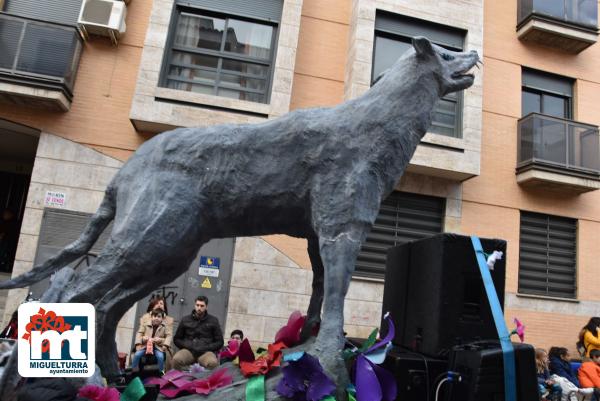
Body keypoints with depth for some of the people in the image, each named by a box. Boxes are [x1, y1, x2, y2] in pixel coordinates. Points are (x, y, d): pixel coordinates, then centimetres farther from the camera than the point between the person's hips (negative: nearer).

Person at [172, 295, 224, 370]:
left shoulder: (213, 321, 11)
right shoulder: (185, 320, 15)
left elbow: (219, 342, 11)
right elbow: (176, 339, 18)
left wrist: (205, 348, -6)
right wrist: (187, 346, -2)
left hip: (206, 352, -1)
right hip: (189, 351, 2)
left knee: (212, 362, -37)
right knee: (176, 359, -33)